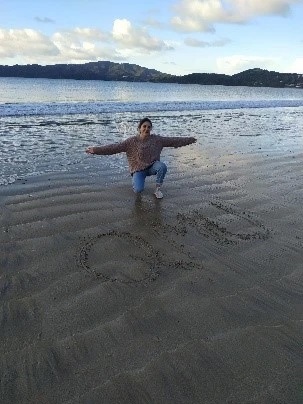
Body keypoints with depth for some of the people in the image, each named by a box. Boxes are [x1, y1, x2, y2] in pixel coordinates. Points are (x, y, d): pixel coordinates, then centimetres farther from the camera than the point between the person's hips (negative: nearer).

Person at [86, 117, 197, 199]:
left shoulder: (156, 139, -4)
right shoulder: (132, 141, -12)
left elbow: (173, 141, 0)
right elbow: (115, 147, -17)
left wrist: (189, 140, 1)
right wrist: (96, 149, -25)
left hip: (152, 166, 2)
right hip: (138, 170, -2)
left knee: (162, 166, -32)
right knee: (138, 190, -26)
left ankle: (158, 189, -9)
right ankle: (137, 180, 15)